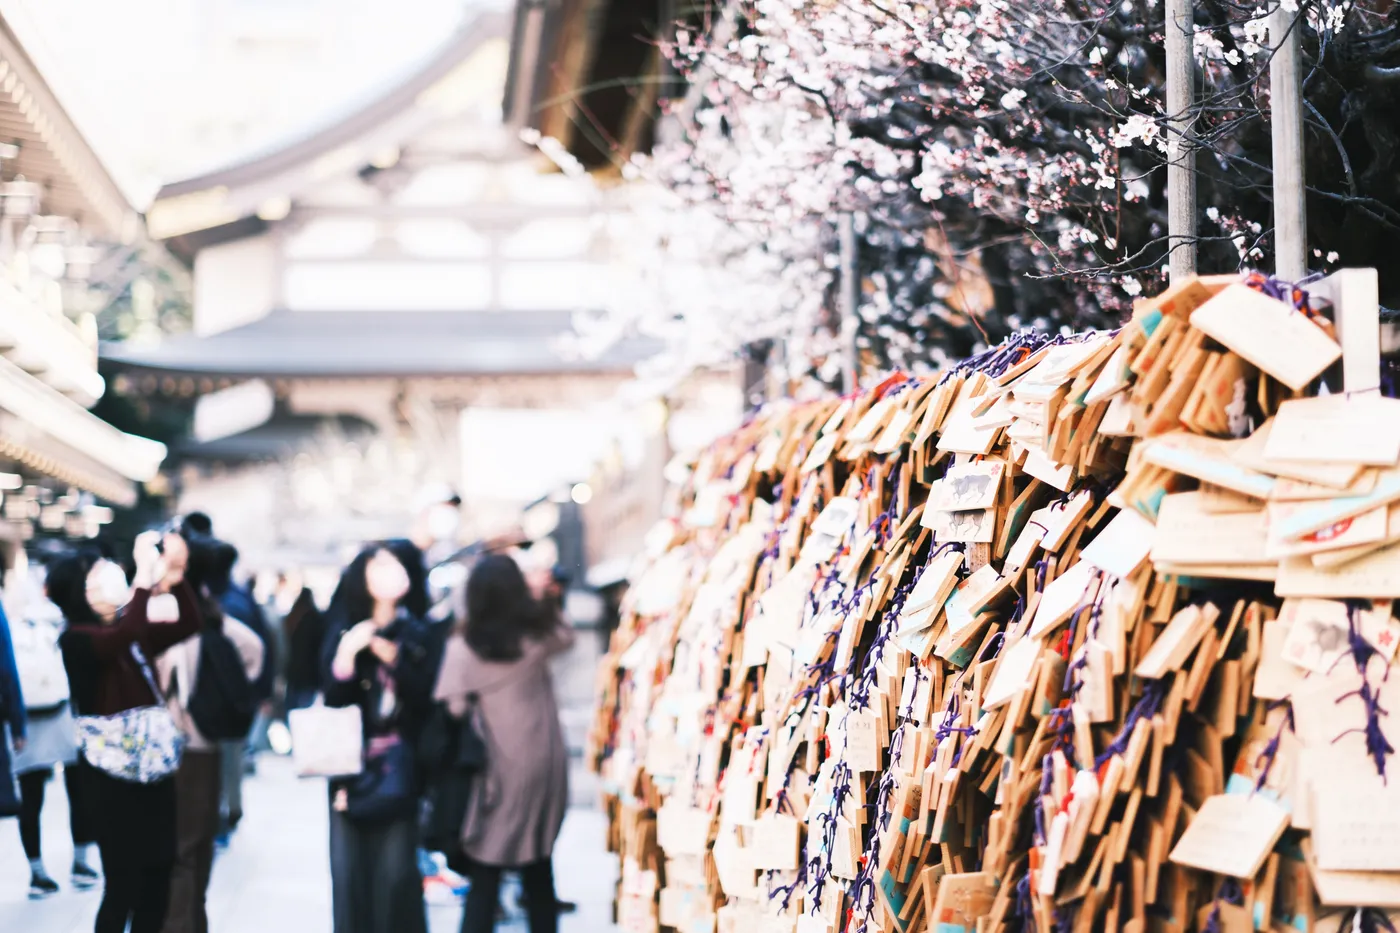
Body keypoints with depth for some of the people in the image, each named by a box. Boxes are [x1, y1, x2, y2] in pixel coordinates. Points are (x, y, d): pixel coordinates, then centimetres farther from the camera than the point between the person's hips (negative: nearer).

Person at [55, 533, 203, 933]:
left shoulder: (131, 629, 10)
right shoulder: (77, 639, -12)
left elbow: (187, 624, 5)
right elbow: (123, 638, -31)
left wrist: (175, 577, -10)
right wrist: (144, 575, -33)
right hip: (115, 776, -7)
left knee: (157, 880, 11)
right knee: (122, 886, -3)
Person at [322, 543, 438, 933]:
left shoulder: (416, 633, 6)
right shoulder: (345, 631, 2)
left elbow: (427, 696, -2)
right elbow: (332, 695, -5)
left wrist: (390, 657, -12)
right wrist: (347, 651, -20)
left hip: (397, 768, 0)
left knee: (396, 867, -5)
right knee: (350, 866, -2)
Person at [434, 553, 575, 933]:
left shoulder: (464, 646, -11)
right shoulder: (538, 632, -1)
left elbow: (456, 710, -13)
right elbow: (566, 635, 22)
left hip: (498, 768, -3)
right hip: (543, 763, 3)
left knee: (485, 877, 2)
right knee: (538, 868, 14)